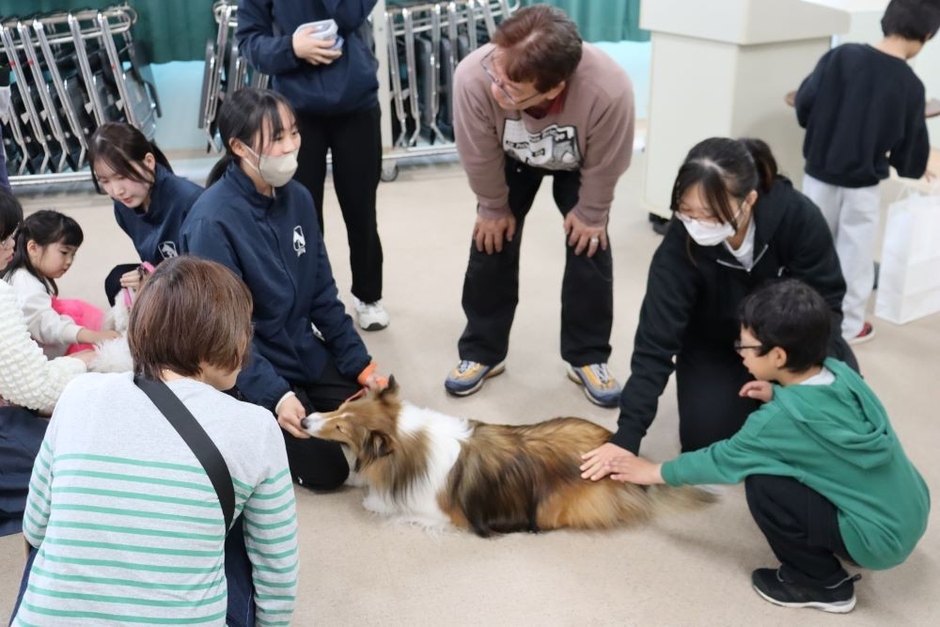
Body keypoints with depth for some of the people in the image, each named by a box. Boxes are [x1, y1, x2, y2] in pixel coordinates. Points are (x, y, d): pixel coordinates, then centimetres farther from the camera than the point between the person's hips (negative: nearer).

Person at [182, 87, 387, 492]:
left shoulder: (298, 198, -3)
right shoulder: (213, 220, -23)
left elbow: (322, 294, 4)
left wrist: (360, 364, 2)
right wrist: (274, 394, -28)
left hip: (308, 355, 7)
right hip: (251, 373, -6)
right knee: (327, 468, -9)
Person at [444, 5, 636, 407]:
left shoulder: (609, 91, -46)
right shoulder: (473, 77, -43)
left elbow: (604, 167, -24)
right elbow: (479, 158, -23)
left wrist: (589, 214, -11)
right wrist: (494, 208, -9)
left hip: (578, 165, -1)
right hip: (510, 160, 1)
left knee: (589, 248, -4)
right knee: (491, 243, 0)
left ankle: (588, 359, 14)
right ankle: (481, 352, 17)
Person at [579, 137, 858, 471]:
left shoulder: (798, 217, -31)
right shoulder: (679, 244, -32)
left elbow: (826, 300, -19)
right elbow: (655, 342, -30)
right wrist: (627, 434, -36)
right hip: (714, 345, 0)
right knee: (705, 440, -13)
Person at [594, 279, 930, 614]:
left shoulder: (781, 420, -23)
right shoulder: (841, 372, -5)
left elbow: (722, 460, -9)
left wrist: (657, 472, 4)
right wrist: (778, 394, 2)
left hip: (880, 537, -8)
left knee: (763, 482, -16)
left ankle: (822, 583, 2)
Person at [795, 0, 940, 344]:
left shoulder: (841, 55, -10)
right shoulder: (910, 86, -11)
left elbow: (804, 103, -8)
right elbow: (910, 151, -3)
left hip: (819, 175, 2)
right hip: (862, 187, -1)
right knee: (855, 254, 14)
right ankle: (848, 324, 25)